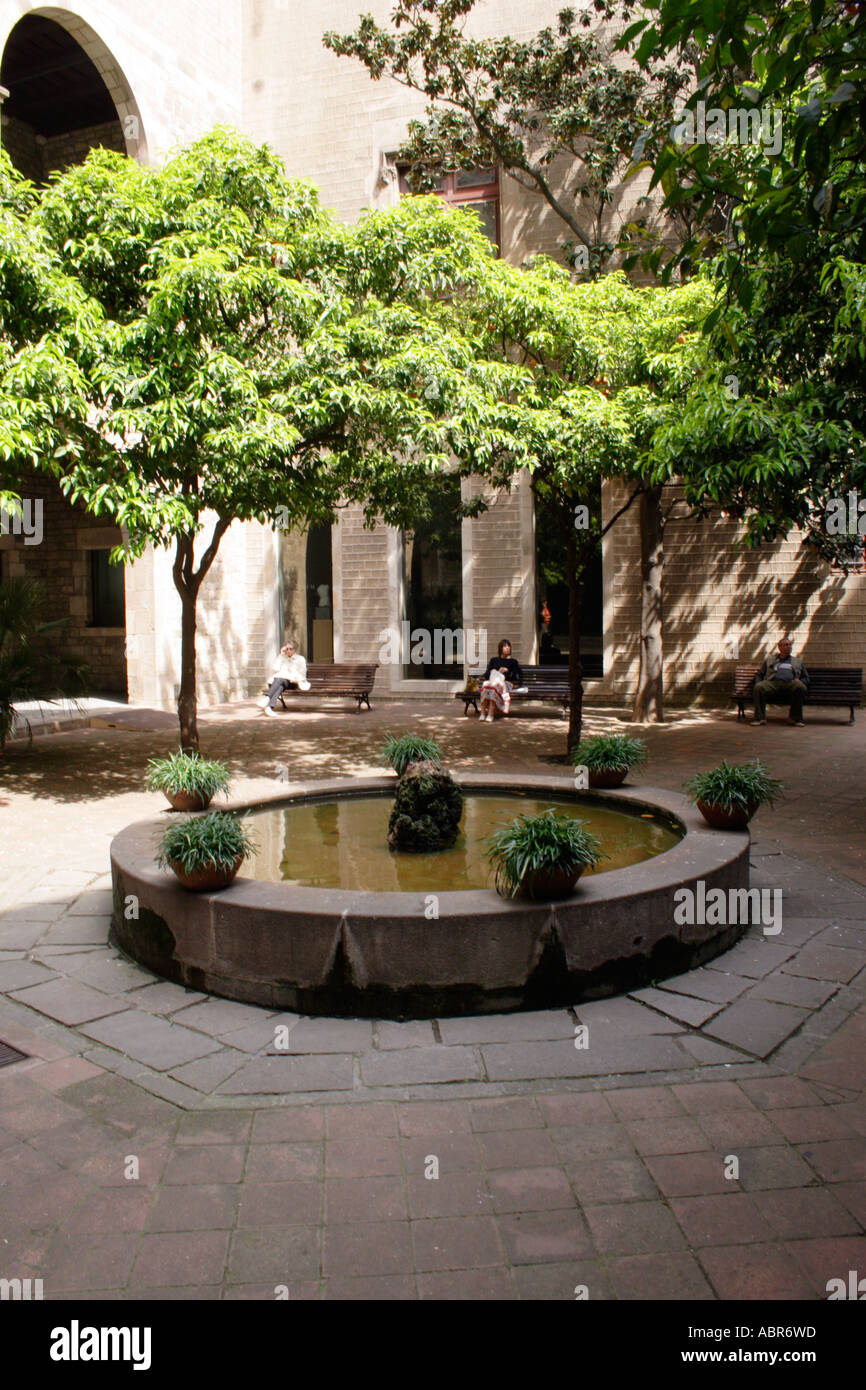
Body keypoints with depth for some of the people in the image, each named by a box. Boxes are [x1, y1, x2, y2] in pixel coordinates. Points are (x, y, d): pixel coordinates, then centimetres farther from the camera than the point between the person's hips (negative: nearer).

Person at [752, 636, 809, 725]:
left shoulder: (798, 661, 32)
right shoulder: (770, 660, 30)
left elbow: (806, 678, 26)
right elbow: (759, 675, 25)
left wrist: (799, 681, 2)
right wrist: (758, 683, 2)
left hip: (790, 684, 0)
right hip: (772, 683, 0)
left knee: (801, 687, -34)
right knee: (758, 687, -33)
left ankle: (796, 718, -21)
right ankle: (760, 717, -27)